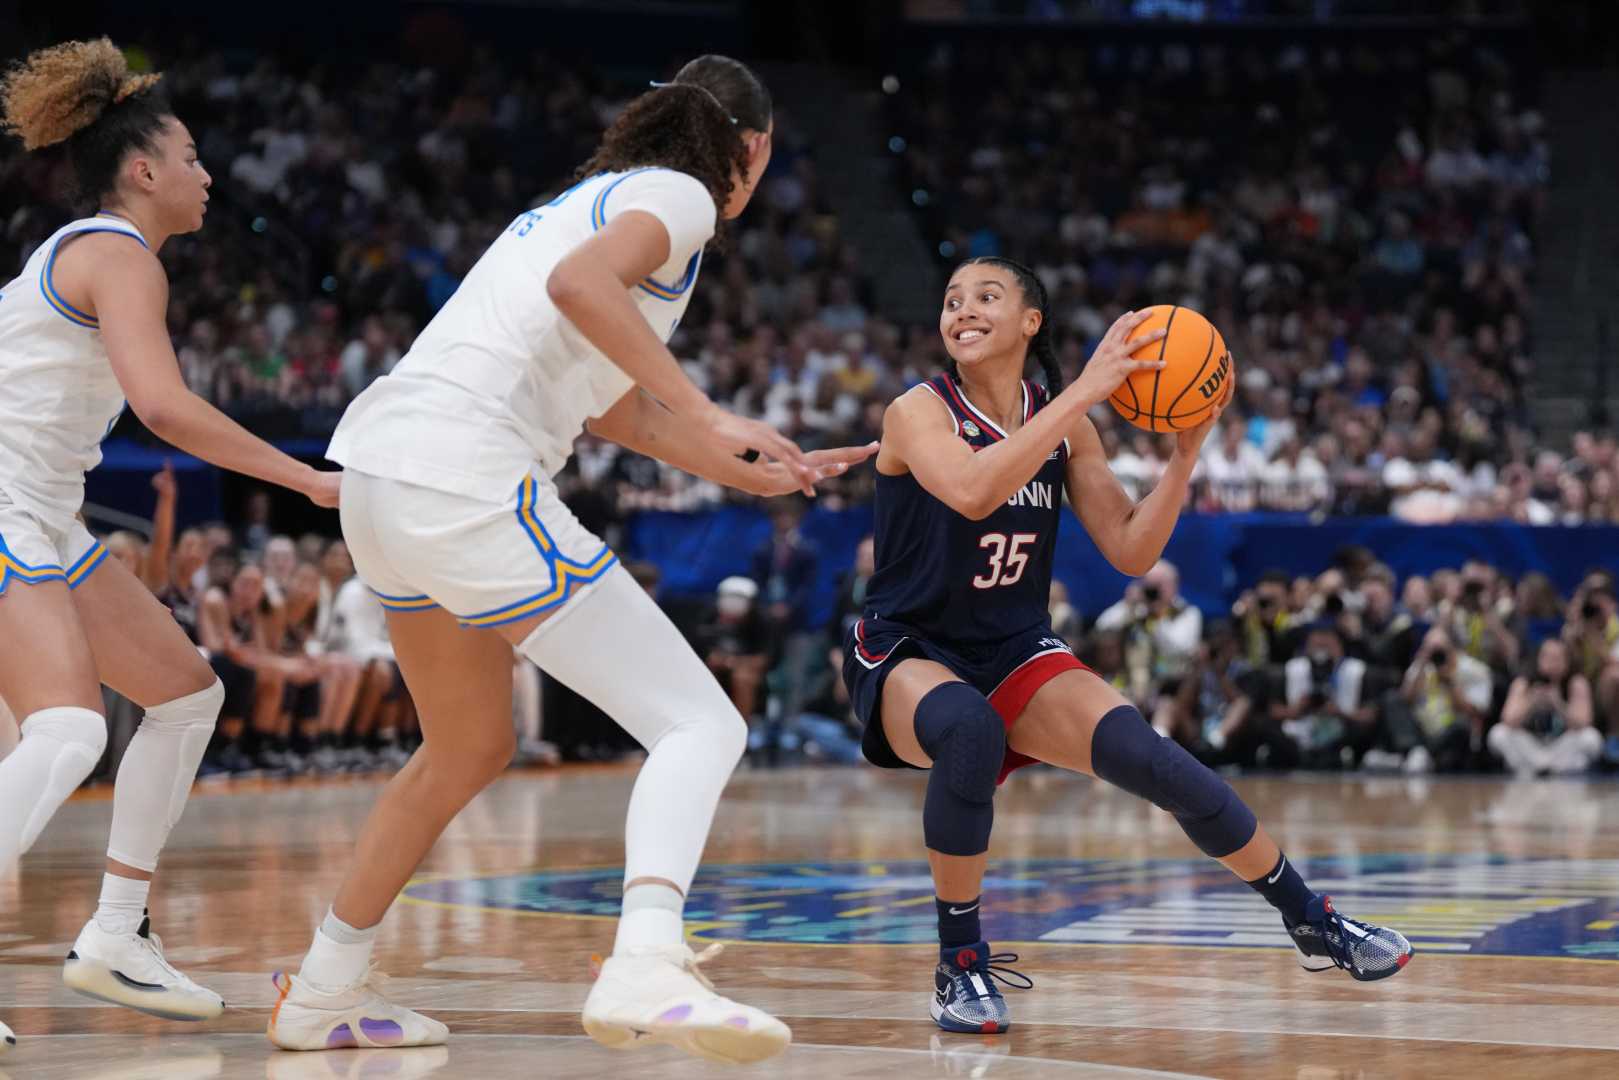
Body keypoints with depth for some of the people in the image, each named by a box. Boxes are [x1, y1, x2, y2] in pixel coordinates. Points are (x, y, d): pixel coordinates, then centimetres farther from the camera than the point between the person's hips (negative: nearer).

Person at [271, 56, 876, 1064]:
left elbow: (613, 404, 34)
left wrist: (758, 469, 37)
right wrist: (708, 416, -20)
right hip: (467, 481, -9)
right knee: (701, 724, -10)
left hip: (381, 474, 9)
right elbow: (580, 283, -21)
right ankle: (645, 970, -34)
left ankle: (324, 993, 36)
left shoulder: (600, 194, 27)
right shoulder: (679, 194, 1)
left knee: (471, 751, 29)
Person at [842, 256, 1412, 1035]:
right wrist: (1085, 390, -36)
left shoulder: (1063, 423, 2)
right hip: (908, 653, -4)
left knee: (1145, 757, -19)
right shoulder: (918, 412, -14)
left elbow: (1131, 552, 0)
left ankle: (1312, 922, 0)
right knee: (970, 730, -39)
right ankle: (960, 965, -21)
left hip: (1015, 652, 4)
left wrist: (1185, 451, -13)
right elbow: (971, 492, -36)